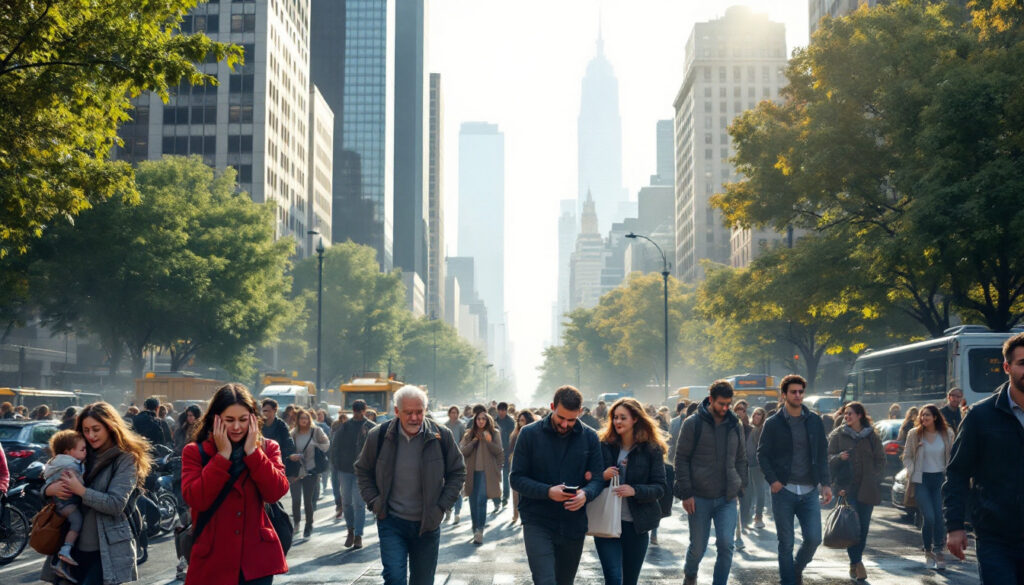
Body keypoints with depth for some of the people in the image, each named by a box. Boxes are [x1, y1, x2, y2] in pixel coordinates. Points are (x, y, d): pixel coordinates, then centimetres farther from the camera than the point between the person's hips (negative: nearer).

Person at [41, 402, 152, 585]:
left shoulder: (126, 460, -5)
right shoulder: (81, 455, 11)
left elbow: (116, 504, -15)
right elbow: (47, 481, 12)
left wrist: (80, 490, -19)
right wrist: (50, 489, -11)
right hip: (75, 547, 5)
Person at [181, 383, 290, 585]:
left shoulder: (267, 448, 7)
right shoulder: (195, 452, 2)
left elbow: (276, 492, -9)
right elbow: (195, 499, -14)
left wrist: (252, 451, -11)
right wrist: (223, 455, -12)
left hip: (257, 559, 1)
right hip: (212, 561, -1)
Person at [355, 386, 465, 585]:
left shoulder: (441, 436, -5)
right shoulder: (379, 436, -5)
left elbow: (457, 473, 6)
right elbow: (363, 471, 11)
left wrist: (442, 507, -2)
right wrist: (373, 501, -1)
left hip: (427, 524, 1)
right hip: (391, 522, -1)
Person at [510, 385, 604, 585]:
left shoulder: (590, 437, 4)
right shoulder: (529, 434, -4)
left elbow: (598, 478, 4)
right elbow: (517, 478, -4)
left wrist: (586, 494, -20)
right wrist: (548, 491, -21)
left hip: (573, 525, 3)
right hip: (537, 524, -3)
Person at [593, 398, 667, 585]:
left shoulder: (652, 450, -1)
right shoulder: (604, 446, 1)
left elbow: (660, 487, -5)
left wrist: (634, 491, -22)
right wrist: (602, 477, -15)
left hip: (636, 525, 0)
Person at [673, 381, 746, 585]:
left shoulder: (735, 425, 8)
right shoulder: (693, 424, -5)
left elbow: (741, 459, 17)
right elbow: (681, 459, -4)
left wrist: (739, 487, 7)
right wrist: (686, 493, -9)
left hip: (727, 499, 3)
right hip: (699, 498, -3)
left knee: (726, 544, -10)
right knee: (698, 547, 7)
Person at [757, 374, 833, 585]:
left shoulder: (814, 421, 8)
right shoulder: (773, 423, 0)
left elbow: (822, 454, 10)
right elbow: (762, 454, 1)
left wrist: (826, 483, 0)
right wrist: (772, 480, -13)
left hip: (809, 491, 2)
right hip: (783, 490, -2)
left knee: (813, 538, -3)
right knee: (786, 543, 2)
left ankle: (797, 568, 26)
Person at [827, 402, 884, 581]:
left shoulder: (872, 436, 9)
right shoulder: (838, 435, 6)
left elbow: (880, 460, 14)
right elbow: (829, 458, 5)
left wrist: (872, 476, 1)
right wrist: (839, 457, -16)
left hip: (867, 488, 2)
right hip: (847, 487, -2)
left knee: (863, 526, 3)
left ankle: (855, 563, 14)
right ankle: (857, 562, -8)